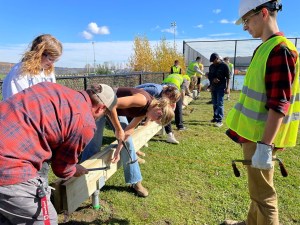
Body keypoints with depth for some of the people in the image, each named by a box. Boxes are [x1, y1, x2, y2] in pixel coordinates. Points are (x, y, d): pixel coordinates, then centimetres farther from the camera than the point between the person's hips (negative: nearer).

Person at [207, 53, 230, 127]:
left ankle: (219, 120, -9)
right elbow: (209, 76, 13)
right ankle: (215, 118, 25)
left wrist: (227, 87, -12)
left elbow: (228, 77, -6)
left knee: (220, 104, -9)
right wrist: (213, 80, -10)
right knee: (214, 104, 12)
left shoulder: (224, 66, -7)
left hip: (221, 87, -6)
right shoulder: (211, 66, 8)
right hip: (213, 87, 6)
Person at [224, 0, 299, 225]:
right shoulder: (263, 48, 11)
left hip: (262, 136, -9)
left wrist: (265, 145, -25)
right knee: (257, 189, 23)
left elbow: (278, 105, -24)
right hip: (253, 132, 10)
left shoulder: (280, 51, -18)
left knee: (262, 193, 6)